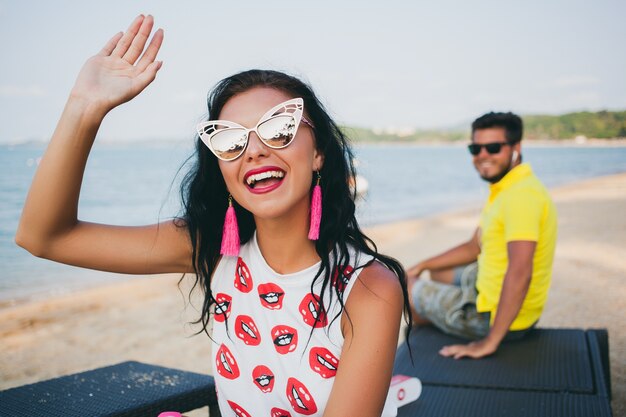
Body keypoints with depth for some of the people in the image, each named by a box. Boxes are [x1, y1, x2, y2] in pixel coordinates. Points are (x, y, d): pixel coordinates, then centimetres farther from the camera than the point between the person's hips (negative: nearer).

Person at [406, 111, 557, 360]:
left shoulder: (521, 194, -27)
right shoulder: (503, 188, 7)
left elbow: (520, 273, -36)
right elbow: (474, 247, 17)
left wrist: (490, 342, -33)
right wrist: (421, 266, 18)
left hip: (497, 314, -10)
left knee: (409, 289, 8)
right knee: (438, 272, 29)